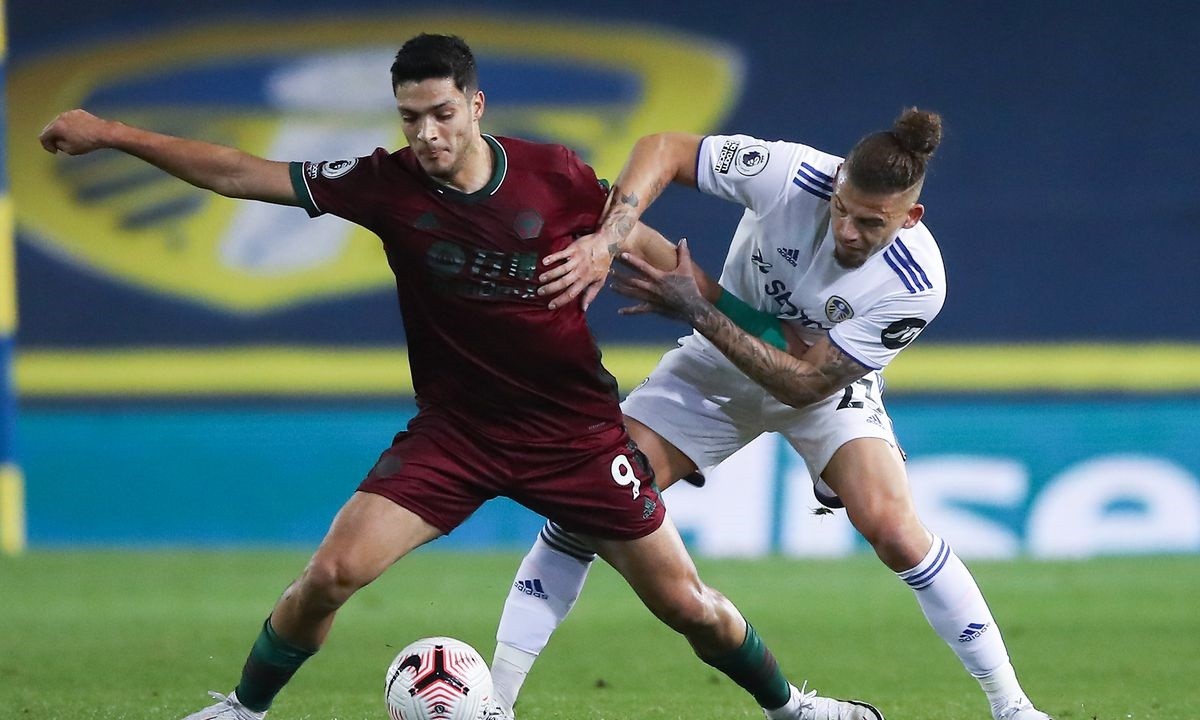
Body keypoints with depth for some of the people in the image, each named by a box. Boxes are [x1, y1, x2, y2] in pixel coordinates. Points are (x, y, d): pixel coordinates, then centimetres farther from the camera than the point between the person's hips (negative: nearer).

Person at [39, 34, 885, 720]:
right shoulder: (387, 184, -13)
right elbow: (238, 173, -11)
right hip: (454, 431, 0)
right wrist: (111, 134, -15)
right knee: (331, 572, -15)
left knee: (683, 600, 3)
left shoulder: (554, 175, -15)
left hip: (574, 428, 0)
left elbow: (636, 239, 2)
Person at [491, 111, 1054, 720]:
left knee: (893, 530, -23)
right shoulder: (792, 174, -29)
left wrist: (697, 309, -34)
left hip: (826, 386, -1)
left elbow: (805, 382, -28)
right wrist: (607, 238, -38)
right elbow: (663, 149, -21)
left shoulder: (914, 285, -31)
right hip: (717, 365, 2)